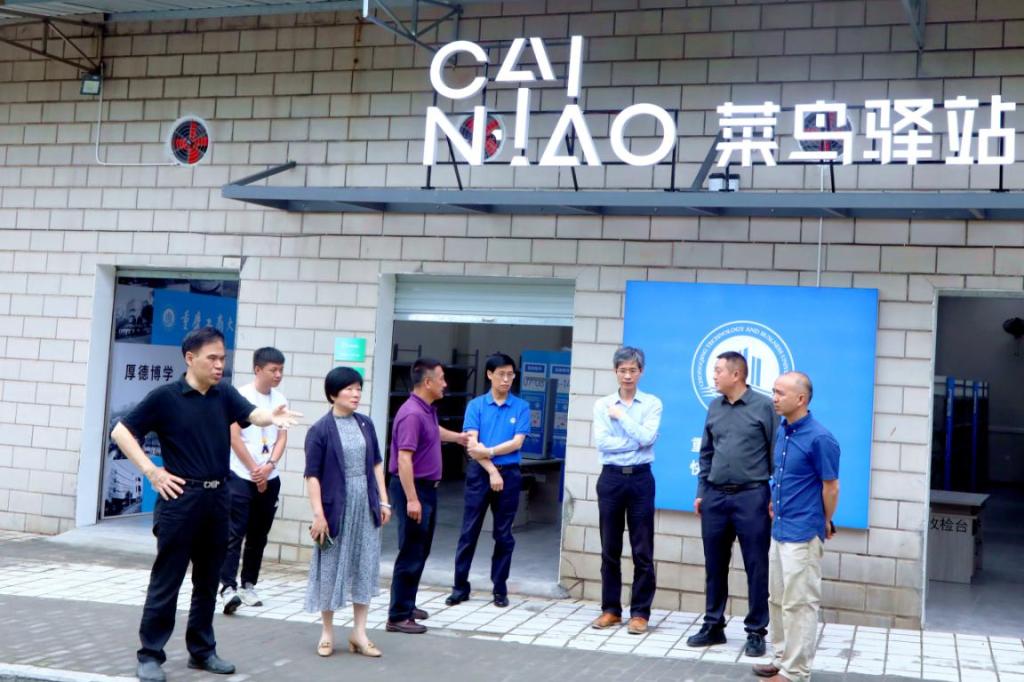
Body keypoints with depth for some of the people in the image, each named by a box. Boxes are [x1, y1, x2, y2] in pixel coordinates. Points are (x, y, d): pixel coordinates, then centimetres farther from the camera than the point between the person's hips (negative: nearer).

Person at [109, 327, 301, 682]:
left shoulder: (224, 394, 6)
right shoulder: (165, 397, -6)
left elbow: (252, 414, -12)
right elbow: (121, 431, -4)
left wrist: (272, 417, -35)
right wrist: (151, 471, -10)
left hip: (217, 497, 5)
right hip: (180, 497, -5)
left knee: (208, 581, 14)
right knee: (166, 581, 1)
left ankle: (202, 650, 26)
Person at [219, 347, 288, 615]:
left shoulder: (280, 400, 8)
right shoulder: (241, 396, -7)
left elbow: (282, 437, 6)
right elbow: (234, 437, -10)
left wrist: (269, 466, -11)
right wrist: (254, 471, -9)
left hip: (269, 478, 5)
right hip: (241, 475, -5)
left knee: (259, 535, 10)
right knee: (234, 533, -8)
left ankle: (249, 585, 19)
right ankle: (228, 587, -11)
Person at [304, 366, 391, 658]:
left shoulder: (365, 424, 6)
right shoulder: (320, 430, -9)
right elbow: (312, 475, -10)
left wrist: (383, 501, 8)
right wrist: (318, 514, -14)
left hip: (365, 506, 5)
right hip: (336, 507, -4)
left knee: (365, 567, 7)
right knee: (331, 568, 6)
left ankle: (359, 633, 18)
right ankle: (327, 633, 21)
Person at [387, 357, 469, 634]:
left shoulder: (428, 410, 9)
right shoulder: (412, 414, -22)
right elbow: (404, 459, -27)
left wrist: (457, 437, 45)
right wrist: (411, 499, -30)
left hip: (427, 487, 10)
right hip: (413, 488, -10)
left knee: (421, 551, 18)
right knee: (411, 553, -6)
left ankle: (407, 604, 29)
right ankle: (398, 616, -1)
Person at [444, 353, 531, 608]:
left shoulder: (521, 407, 3)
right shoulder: (476, 405, 1)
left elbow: (517, 442, -5)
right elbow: (472, 444, -6)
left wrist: (488, 451, -13)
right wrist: (492, 471, -13)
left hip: (509, 474, 0)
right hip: (479, 473, 0)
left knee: (503, 534, 6)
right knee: (469, 532, 3)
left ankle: (500, 589, 16)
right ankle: (460, 586, 11)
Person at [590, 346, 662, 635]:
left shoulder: (652, 403, 2)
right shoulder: (602, 404, 5)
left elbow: (647, 438, -13)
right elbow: (601, 442, -7)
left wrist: (622, 415, -7)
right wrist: (635, 443, -10)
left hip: (640, 479, -1)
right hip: (611, 478, 2)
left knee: (642, 550, 1)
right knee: (610, 549, 8)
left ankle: (640, 612, 9)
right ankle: (611, 609, 18)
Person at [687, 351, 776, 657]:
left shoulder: (763, 406, -6)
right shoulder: (714, 407, 9)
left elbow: (776, 453, -5)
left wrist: (775, 497, -7)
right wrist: (701, 492, 12)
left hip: (751, 497, -5)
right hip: (715, 497, 5)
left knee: (756, 568, 2)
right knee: (715, 566, 12)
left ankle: (756, 632, 13)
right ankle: (713, 626, 24)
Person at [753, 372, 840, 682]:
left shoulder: (820, 438, -18)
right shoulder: (781, 432, 7)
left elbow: (831, 487, -11)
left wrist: (825, 524, 0)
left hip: (803, 534, -9)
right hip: (779, 530, 9)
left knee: (799, 604, 0)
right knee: (777, 600, 17)